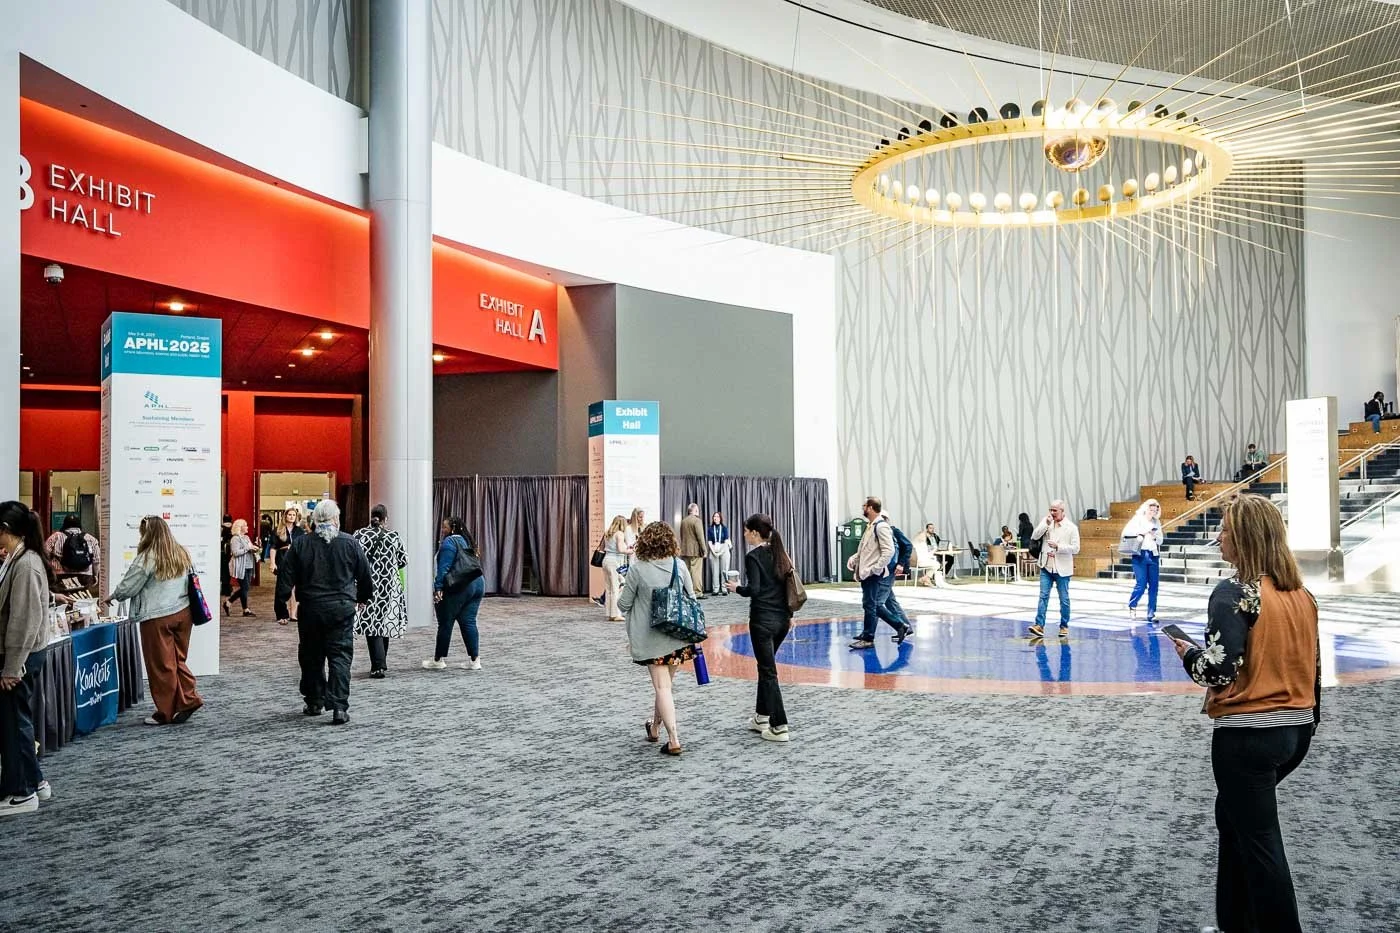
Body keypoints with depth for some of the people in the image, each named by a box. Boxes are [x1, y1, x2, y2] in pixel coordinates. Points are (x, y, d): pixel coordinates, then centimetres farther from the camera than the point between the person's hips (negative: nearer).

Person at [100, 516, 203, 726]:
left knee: (161, 665, 4)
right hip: (183, 612, 6)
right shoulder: (182, 553, 6)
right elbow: (190, 582, 16)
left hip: (158, 618, -6)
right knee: (178, 660, 16)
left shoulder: (148, 558, -12)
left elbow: (128, 586, -5)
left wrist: (112, 597, 14)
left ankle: (166, 712, 12)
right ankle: (189, 699, 6)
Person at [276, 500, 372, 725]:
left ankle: (314, 702, 25)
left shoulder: (300, 544, -1)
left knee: (312, 657, 15)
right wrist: (362, 597, 26)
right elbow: (365, 577, 8)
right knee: (340, 656, 0)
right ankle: (339, 707, -8)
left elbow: (285, 579, -1)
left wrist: (281, 610, 6)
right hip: (342, 608, -1)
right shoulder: (350, 543, -1)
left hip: (310, 609, 1)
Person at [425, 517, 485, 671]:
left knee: (445, 623, 2)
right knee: (469, 623, 8)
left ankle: (439, 660, 10)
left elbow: (444, 567, -15)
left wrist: (438, 587, -16)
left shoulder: (449, 541, -7)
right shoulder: (467, 541, 18)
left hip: (458, 588, -8)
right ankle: (474, 660, 4)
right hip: (478, 583, 8)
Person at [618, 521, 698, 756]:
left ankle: (674, 740, -5)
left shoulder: (638, 569, -13)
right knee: (665, 682, 19)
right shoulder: (679, 565, -3)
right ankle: (655, 727, 38)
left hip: (651, 638, -4)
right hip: (678, 635, 4)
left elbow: (624, 604, -6)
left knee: (662, 686, 0)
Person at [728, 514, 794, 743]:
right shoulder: (779, 553, 9)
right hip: (782, 619, 8)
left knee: (768, 671, -2)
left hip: (763, 620, -8)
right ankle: (762, 717, 29)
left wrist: (737, 588, -2)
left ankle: (779, 728, -2)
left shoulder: (753, 556, -13)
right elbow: (790, 586, 12)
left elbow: (754, 589, -21)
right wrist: (789, 615, 18)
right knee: (766, 665, 21)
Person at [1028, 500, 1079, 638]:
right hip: (1046, 567, 2)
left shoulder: (1071, 527, -5)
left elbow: (1075, 548, -9)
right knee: (1043, 596, -4)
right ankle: (1039, 625, -8)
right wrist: (1046, 524, -14)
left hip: (1062, 569, -2)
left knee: (1064, 599, 8)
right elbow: (1034, 537, -5)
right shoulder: (1045, 521, 4)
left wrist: (1058, 546, -20)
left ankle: (1064, 626, 20)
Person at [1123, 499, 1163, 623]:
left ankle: (1151, 614, 8)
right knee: (1141, 584, -8)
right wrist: (1140, 533, -16)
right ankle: (1132, 606, 16)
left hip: (1153, 556, 4)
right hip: (1140, 555, -4)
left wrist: (1155, 536, -6)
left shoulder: (1157, 522, 12)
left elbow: (1160, 541, 14)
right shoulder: (1137, 519, 1)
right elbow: (1126, 533, -9)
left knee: (1153, 586, 1)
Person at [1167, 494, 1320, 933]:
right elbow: (1313, 665, 12)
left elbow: (1219, 669, -23)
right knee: (1235, 813, 23)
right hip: (1299, 729, 9)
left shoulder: (1235, 593, -18)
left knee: (1258, 839, 4)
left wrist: (1188, 653, -3)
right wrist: (1311, 719, 22)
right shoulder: (1301, 593, 6)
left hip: (1248, 734, -8)